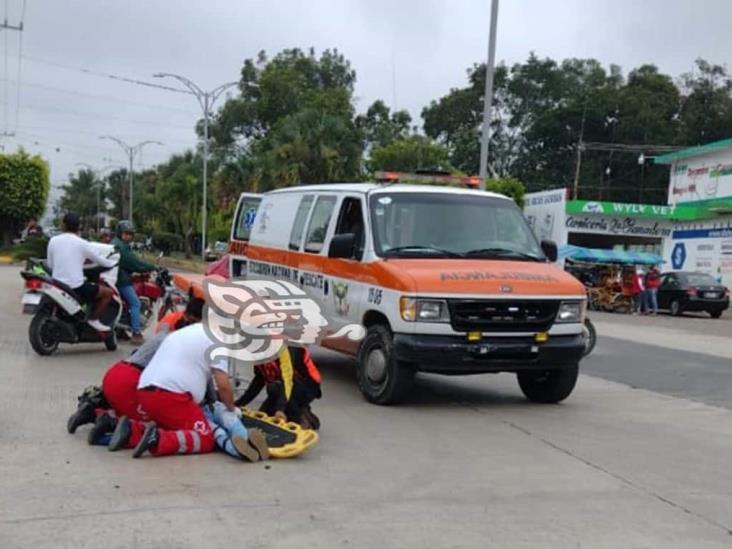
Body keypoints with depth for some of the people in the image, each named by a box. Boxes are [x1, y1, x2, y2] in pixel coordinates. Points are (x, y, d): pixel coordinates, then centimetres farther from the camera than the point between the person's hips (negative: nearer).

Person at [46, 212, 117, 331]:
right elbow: (101, 260, 3)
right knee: (109, 292, 8)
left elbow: (50, 265, 10)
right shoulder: (81, 243, -7)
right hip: (76, 287, -6)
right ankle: (93, 319, 4)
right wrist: (115, 262, 23)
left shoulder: (53, 241, 3)